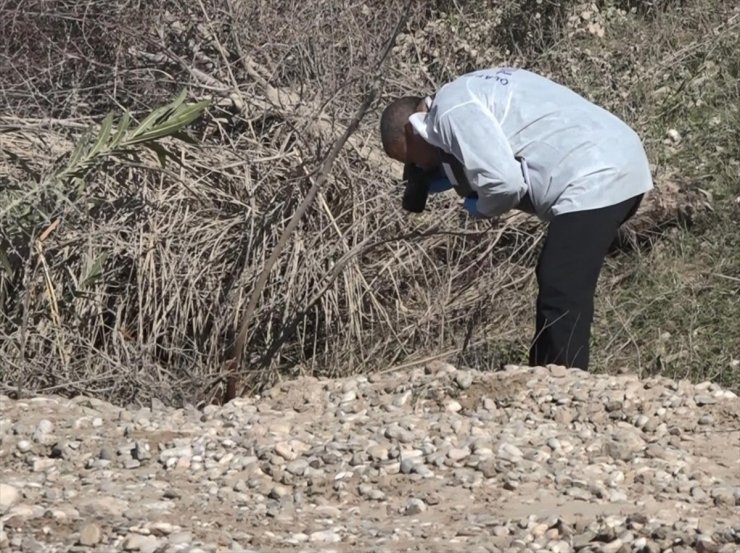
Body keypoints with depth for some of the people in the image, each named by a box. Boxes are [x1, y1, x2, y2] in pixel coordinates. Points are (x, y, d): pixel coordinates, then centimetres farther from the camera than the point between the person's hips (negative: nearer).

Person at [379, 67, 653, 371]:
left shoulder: (450, 111, -10)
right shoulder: (467, 92, 21)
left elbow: (504, 181, -20)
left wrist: (479, 207, 2)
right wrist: (447, 177, 15)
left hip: (596, 181, -11)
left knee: (561, 299, -12)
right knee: (555, 288, 20)